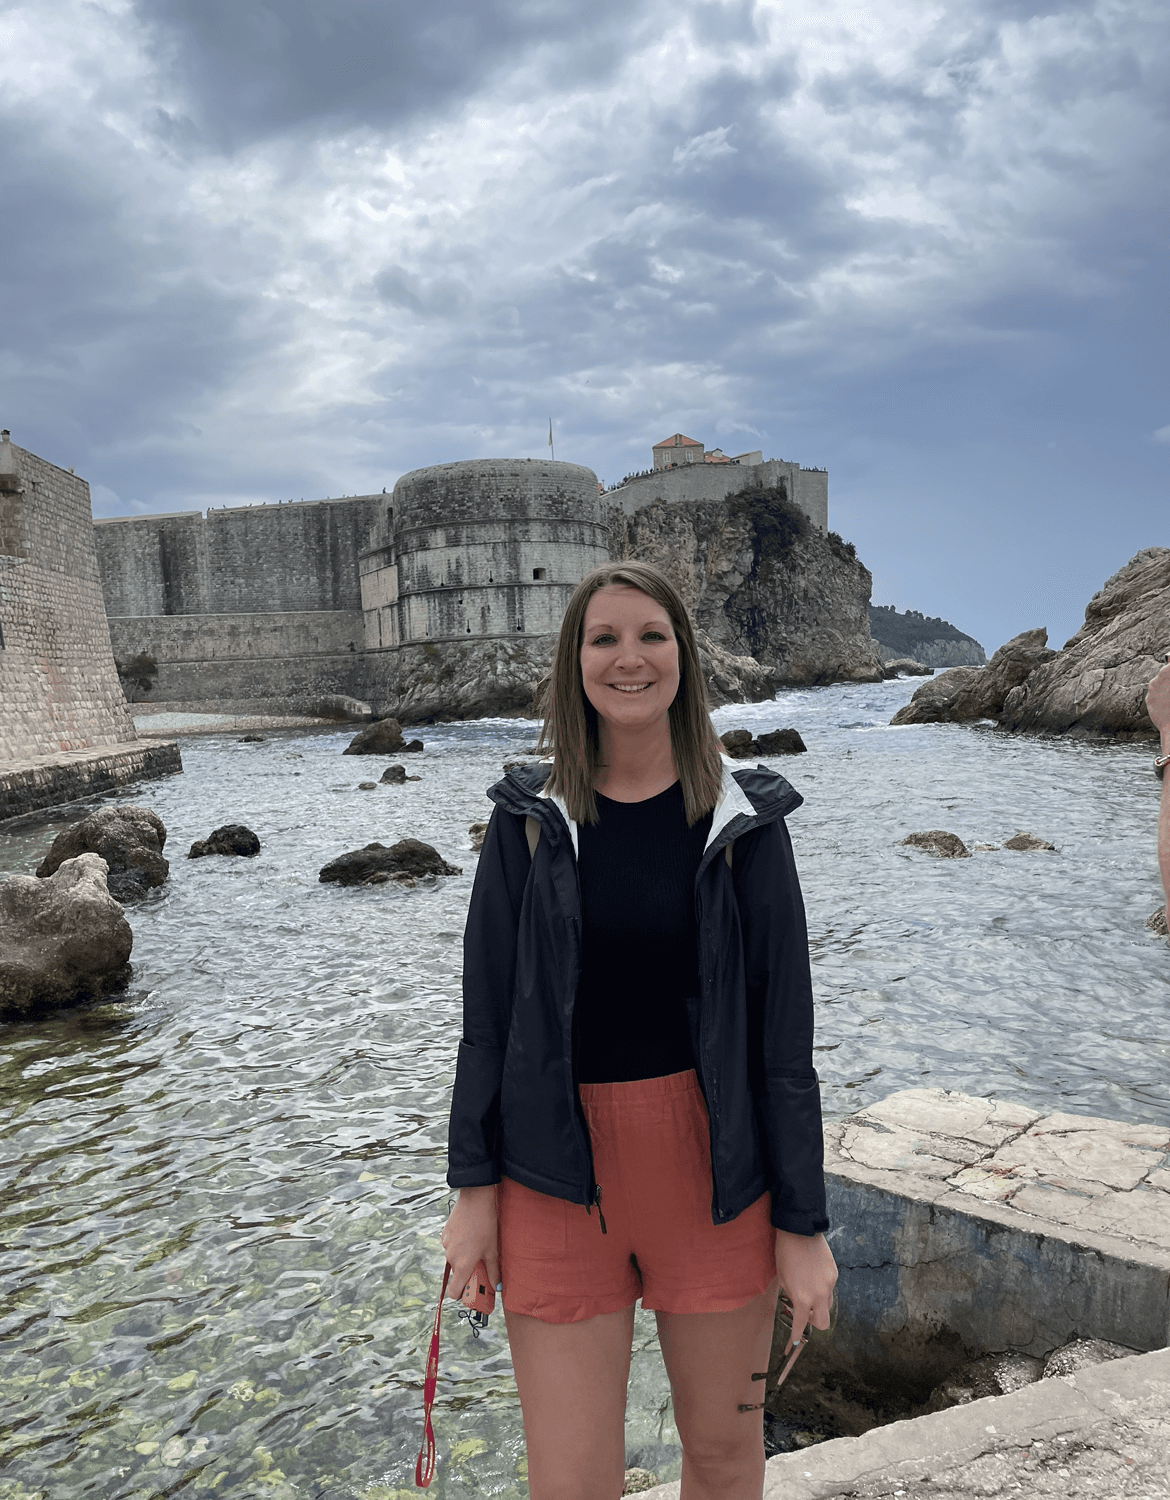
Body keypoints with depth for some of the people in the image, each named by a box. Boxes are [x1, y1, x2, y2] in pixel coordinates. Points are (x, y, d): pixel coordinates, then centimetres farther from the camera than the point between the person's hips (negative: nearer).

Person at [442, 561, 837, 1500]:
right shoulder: (531, 819, -1)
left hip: (713, 1166, 0)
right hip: (558, 1171, 0)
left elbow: (785, 1028, -3)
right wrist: (474, 1185, 1)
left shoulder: (743, 819, -4)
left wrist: (804, 1221, -2)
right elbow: (487, 1010, 2)